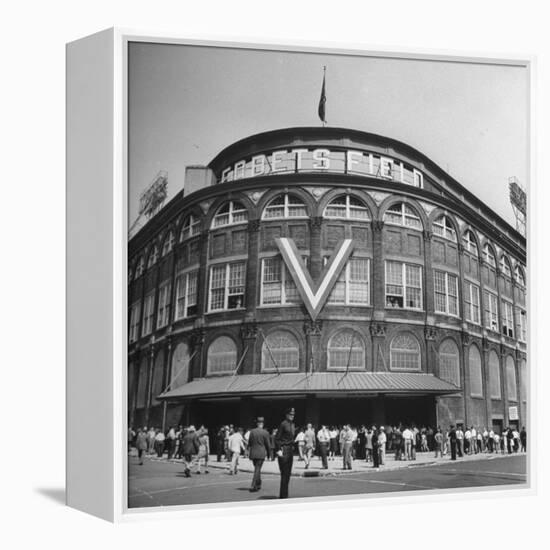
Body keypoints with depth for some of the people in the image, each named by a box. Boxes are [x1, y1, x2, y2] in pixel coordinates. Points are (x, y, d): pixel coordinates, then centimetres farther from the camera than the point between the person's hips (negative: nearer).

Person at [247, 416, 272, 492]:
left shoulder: (252, 431, 2)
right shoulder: (265, 432, -8)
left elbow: (249, 443, 9)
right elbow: (268, 444, -3)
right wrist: (269, 453, 12)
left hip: (253, 453, 4)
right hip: (261, 453, -4)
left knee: (257, 469, 19)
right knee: (257, 469, -1)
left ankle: (258, 484, 29)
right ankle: (253, 486, -8)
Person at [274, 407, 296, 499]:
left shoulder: (292, 424, 14)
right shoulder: (283, 424, -11)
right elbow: (277, 438, -12)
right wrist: (278, 450, -18)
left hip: (290, 450, 9)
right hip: (283, 450, -9)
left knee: (288, 474, 12)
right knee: (284, 473, -8)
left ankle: (285, 495, 20)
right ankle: (283, 495, -3)